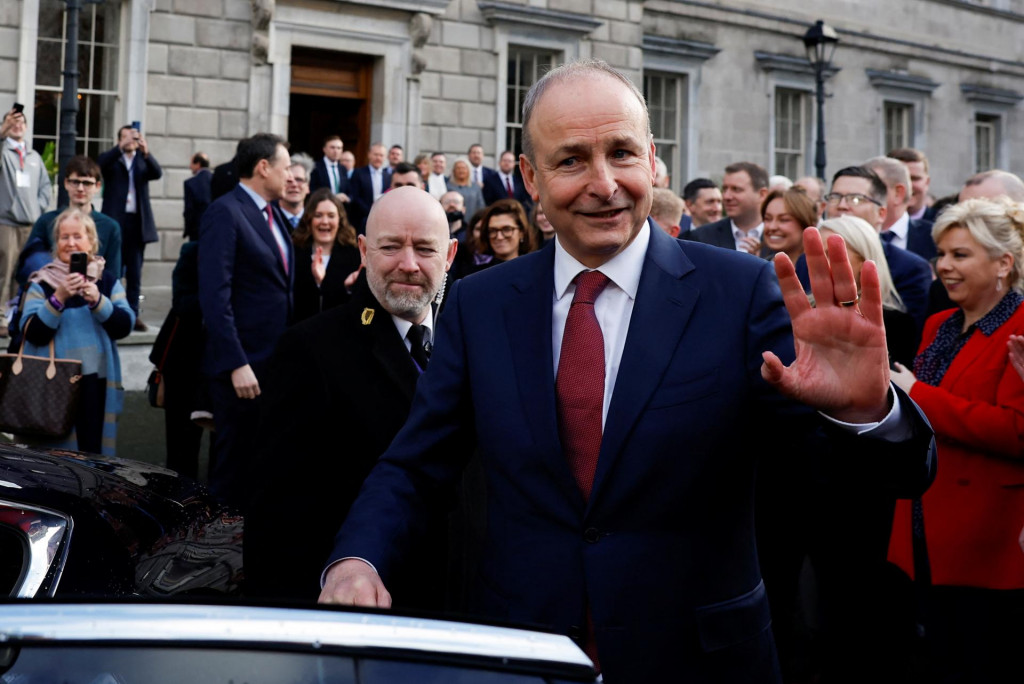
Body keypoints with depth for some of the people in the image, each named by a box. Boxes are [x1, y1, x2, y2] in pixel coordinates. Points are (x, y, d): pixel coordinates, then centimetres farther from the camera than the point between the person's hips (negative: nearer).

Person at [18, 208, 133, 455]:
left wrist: (97, 300, -18)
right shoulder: (42, 283, 2)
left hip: (97, 384, 2)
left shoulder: (108, 282, 9)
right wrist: (59, 298, -20)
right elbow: (32, 333, -9)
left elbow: (124, 326, -3)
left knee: (94, 453, 7)